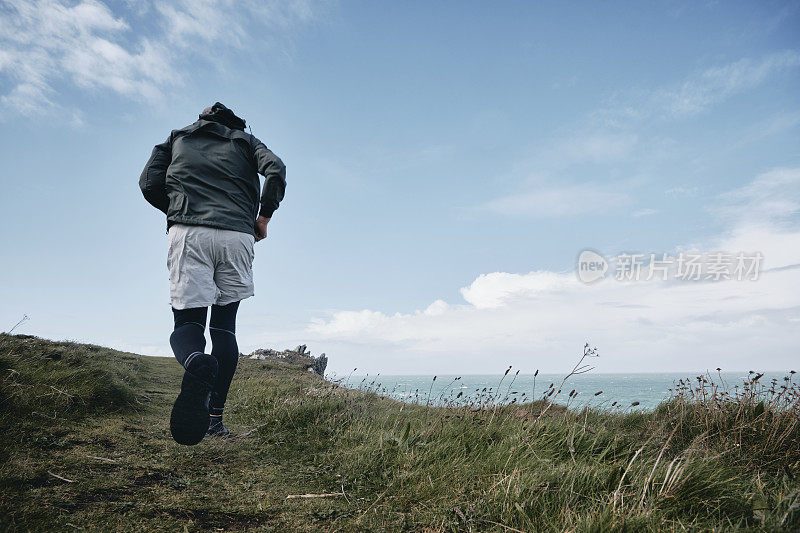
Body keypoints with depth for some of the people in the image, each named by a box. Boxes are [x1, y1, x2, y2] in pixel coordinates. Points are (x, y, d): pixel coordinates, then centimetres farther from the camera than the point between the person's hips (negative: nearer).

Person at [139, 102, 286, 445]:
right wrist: (263, 217, 11)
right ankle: (215, 416, 1)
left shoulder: (176, 138, 26)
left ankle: (196, 362, -36)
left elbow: (149, 184, 12)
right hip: (237, 235, 1)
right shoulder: (245, 140, 23)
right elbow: (276, 170, 2)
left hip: (189, 234, 0)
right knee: (224, 325, 9)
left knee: (187, 321, 2)